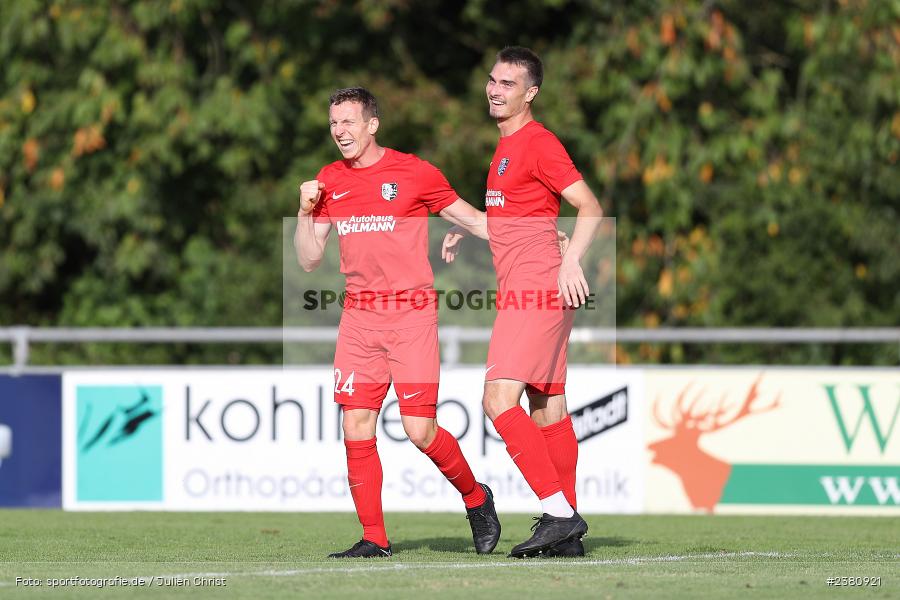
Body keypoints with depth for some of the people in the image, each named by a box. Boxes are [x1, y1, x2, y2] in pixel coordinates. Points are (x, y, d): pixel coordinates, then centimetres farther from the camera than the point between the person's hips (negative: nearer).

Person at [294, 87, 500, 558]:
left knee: (420, 431, -10)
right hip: (359, 316, 4)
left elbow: (473, 220, 6)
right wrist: (306, 211, -4)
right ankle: (373, 538, 2)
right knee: (357, 429, -5)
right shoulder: (329, 181, 10)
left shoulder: (413, 173, -3)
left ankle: (475, 498, 15)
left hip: (412, 312, -4)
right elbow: (309, 260, 12)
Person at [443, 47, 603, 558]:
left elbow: (590, 207, -16)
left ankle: (560, 512, -18)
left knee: (500, 401, -17)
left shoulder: (537, 142, -10)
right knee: (547, 410, 9)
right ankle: (566, 531, 12)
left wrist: (572, 261, -28)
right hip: (525, 292, 10)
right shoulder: (507, 144, 20)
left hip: (536, 289, -10)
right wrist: (468, 228, 27)